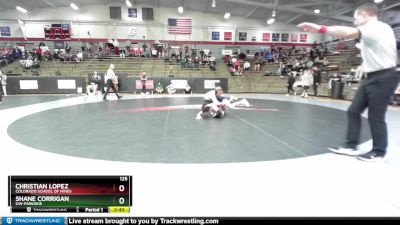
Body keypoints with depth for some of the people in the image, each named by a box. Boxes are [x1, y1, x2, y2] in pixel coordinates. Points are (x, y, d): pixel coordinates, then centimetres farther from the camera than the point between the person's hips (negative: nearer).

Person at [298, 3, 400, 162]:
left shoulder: (374, 28, -16)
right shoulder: (383, 28, 16)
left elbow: (348, 32, -34)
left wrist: (320, 29, -40)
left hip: (383, 78, -10)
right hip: (374, 77, 10)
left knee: (375, 117, -2)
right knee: (353, 111, 8)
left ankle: (378, 152, 14)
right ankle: (350, 146, 15)